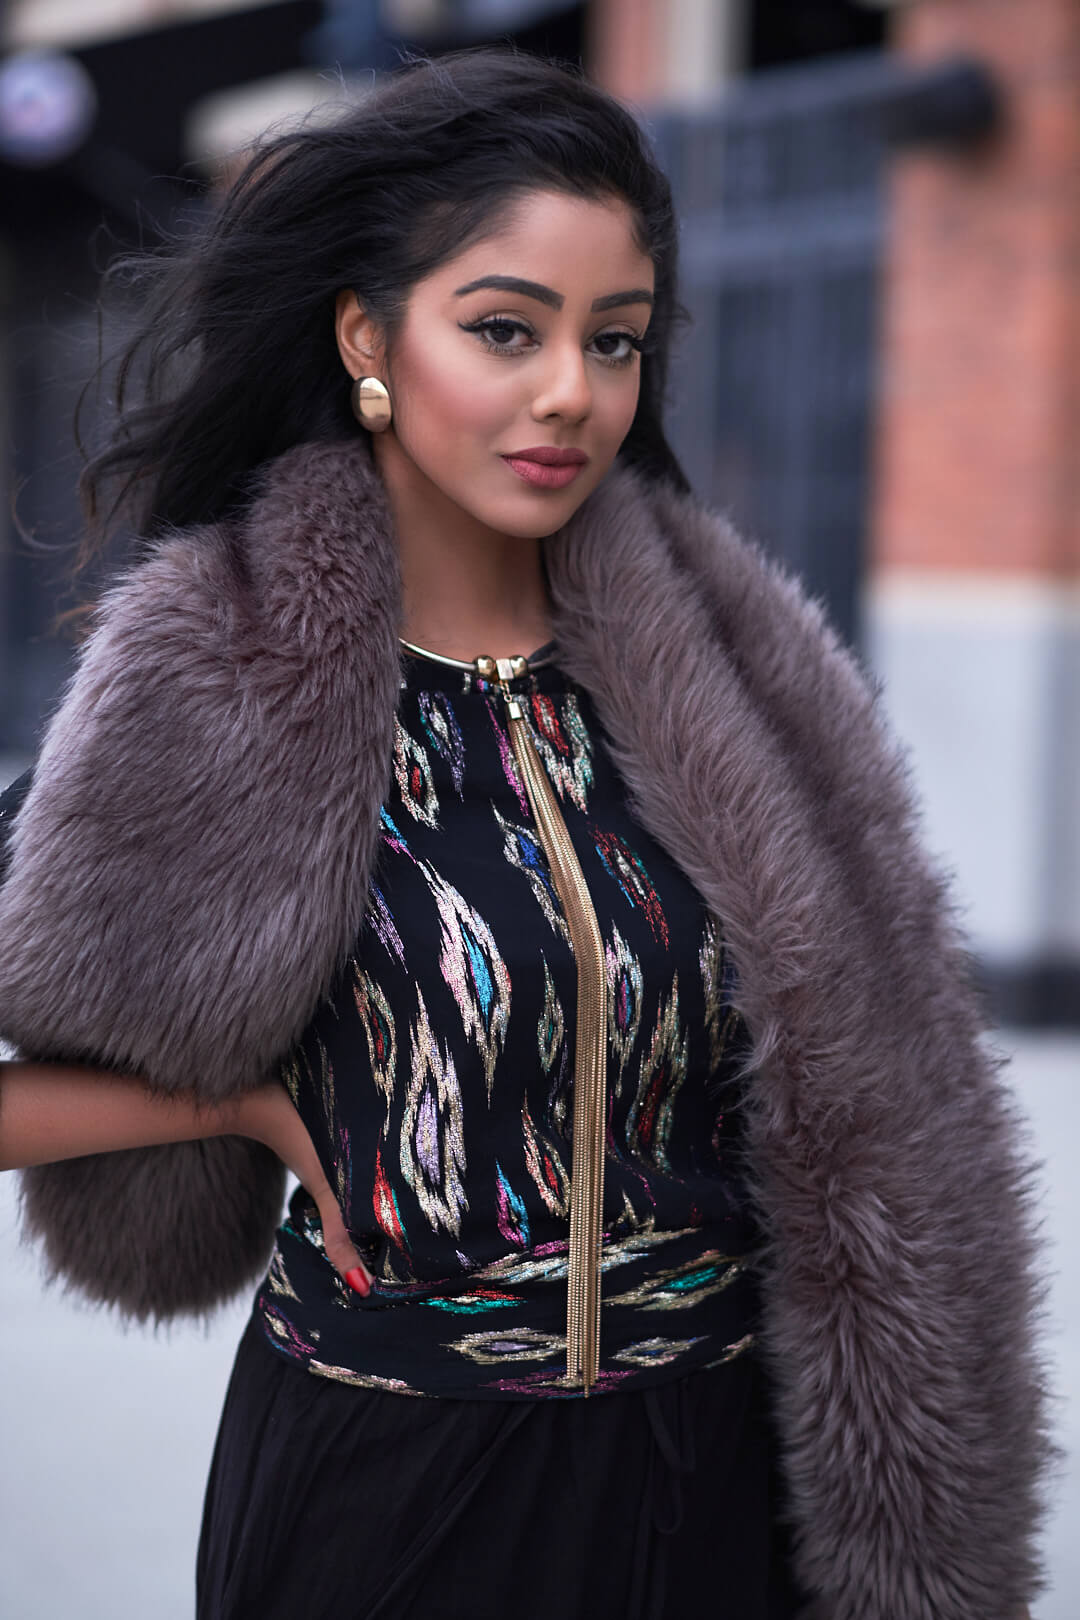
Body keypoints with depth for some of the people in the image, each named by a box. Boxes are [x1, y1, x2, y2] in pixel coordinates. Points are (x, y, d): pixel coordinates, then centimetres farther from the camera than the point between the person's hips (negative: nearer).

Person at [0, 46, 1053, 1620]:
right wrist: (248, 1099, -12)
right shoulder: (217, 695, -12)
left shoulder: (731, 660, -3)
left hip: (730, 1473, 3)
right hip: (386, 1482, -2)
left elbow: (870, 1107, -1)